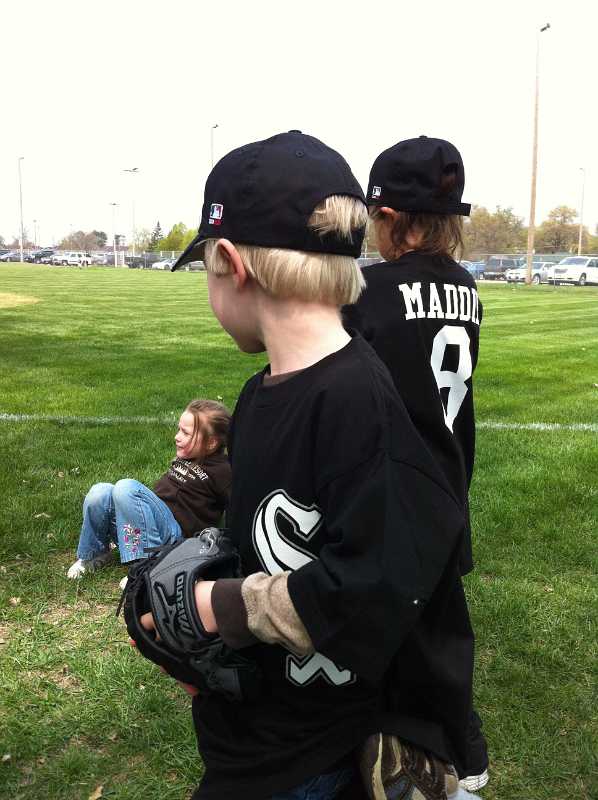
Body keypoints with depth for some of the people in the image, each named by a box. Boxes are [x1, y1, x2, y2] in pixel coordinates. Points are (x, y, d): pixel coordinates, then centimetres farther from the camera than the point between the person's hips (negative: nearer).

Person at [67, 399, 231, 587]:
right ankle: (92, 555, 6)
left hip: (175, 533, -8)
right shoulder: (183, 458, 18)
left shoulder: (221, 470, -9)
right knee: (100, 492, -14)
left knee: (127, 487, -30)